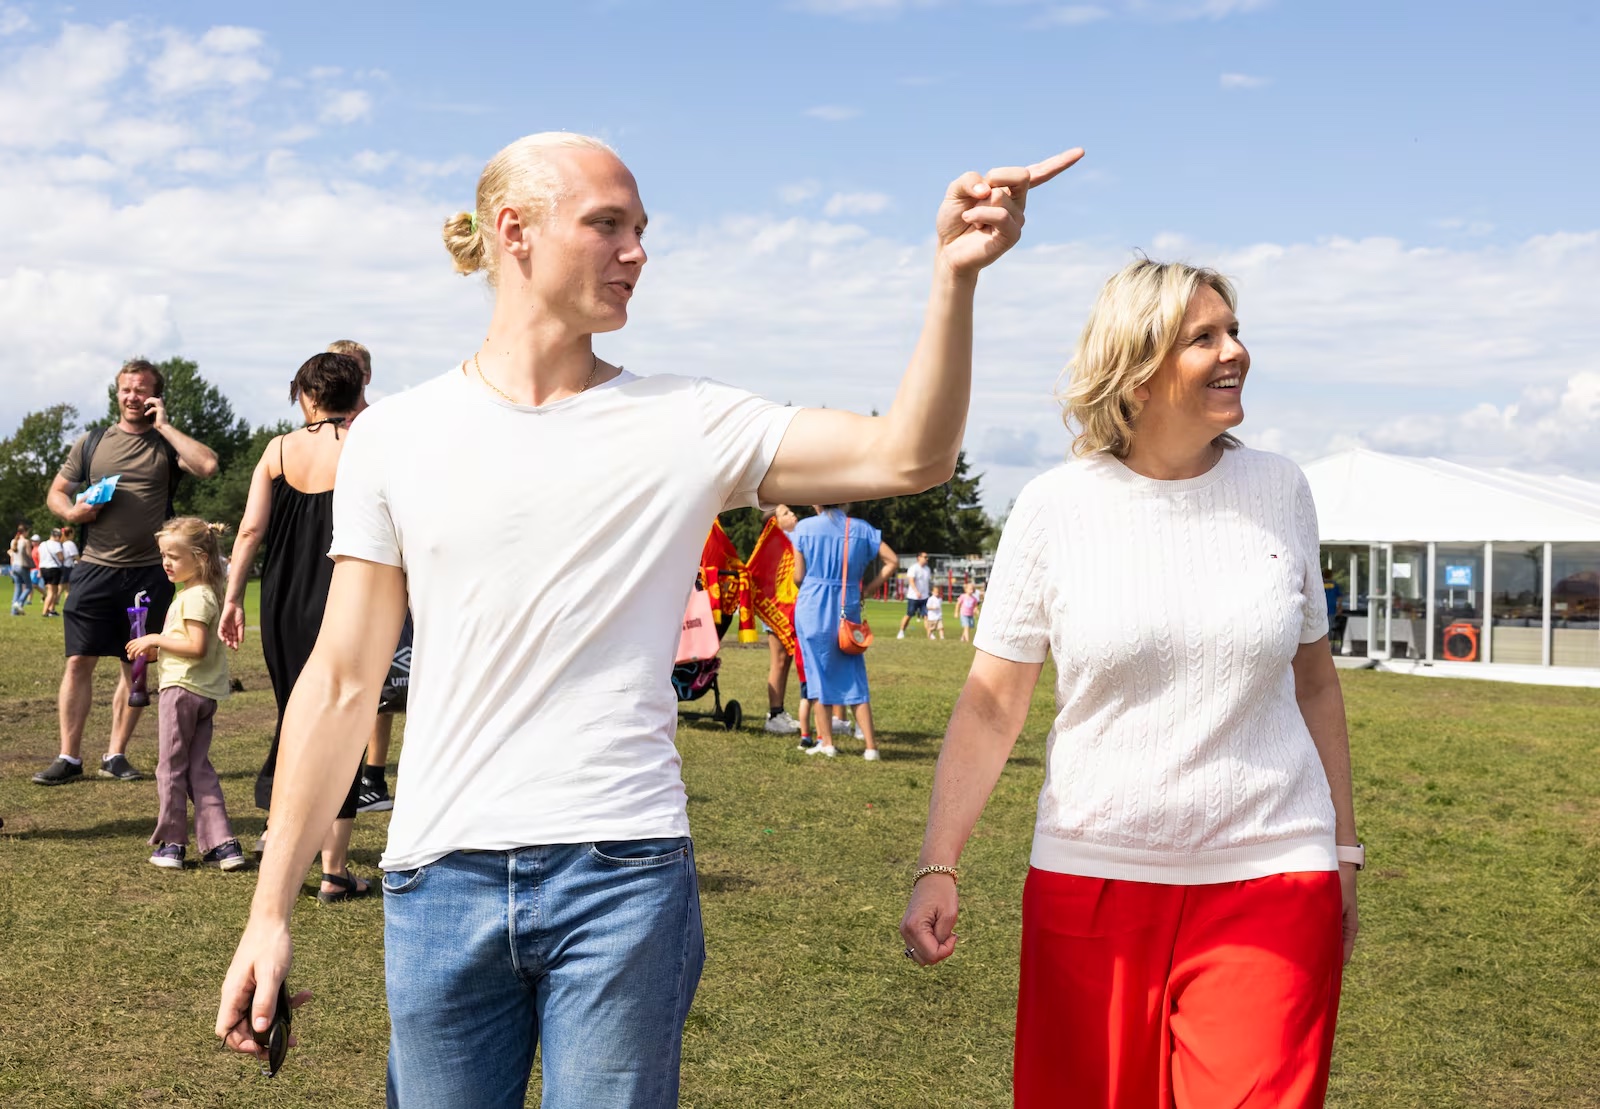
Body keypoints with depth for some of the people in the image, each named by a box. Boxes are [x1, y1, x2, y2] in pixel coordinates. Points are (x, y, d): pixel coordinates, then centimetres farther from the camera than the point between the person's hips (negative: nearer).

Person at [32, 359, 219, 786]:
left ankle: (116, 755, 16)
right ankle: (68, 758, 4)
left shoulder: (166, 444, 4)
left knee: (135, 667, 6)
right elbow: (55, 493, 15)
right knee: (79, 662, -2)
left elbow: (208, 466, -16)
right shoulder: (91, 443, 10)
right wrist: (70, 512, -8)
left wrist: (163, 426, -9)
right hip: (95, 570, 1)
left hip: (148, 574, 0)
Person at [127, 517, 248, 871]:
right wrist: (157, 652, 12)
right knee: (199, 768, 10)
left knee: (171, 767, 2)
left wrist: (156, 640, -15)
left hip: (182, 688, -10)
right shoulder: (203, 593, 15)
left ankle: (171, 844, 10)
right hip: (205, 693, 10)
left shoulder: (195, 596, -15)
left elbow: (197, 646, -24)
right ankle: (222, 844, 5)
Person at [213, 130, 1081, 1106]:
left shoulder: (689, 424, 3)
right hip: (442, 879, 1)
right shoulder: (395, 437, 4)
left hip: (625, 877, 0)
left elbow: (907, 455, -7)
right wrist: (270, 911, 4)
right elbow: (342, 684, 5)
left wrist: (955, 272, -20)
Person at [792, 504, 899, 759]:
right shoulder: (861, 528, 3)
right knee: (854, 679, 7)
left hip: (812, 608, -2)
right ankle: (870, 746, 2)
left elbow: (798, 577, -3)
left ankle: (826, 743, 8)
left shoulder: (804, 527, -3)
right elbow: (892, 562, -2)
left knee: (819, 674, 7)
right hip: (847, 610, 2)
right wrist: (866, 590, 5)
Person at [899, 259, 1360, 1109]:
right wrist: (937, 868, -12)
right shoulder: (1055, 508, -5)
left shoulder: (1279, 491, 3)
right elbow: (990, 705, -3)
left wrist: (1343, 851, 14)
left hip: (1270, 880, 1)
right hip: (1092, 879, -1)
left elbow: (1313, 679, 12)